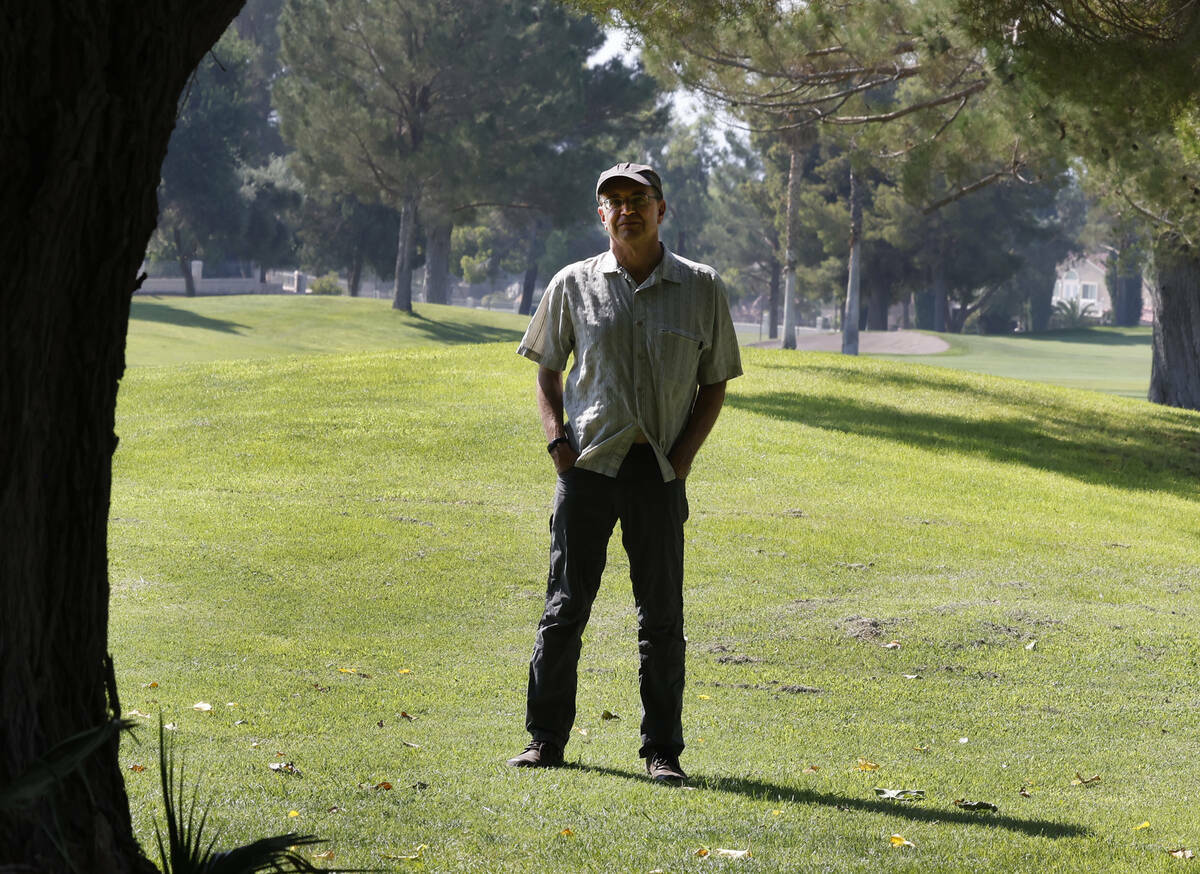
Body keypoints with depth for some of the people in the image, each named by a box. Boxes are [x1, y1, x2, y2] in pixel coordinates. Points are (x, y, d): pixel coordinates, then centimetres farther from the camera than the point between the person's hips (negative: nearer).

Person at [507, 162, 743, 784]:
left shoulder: (701, 289, 3)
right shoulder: (574, 285, 4)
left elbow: (715, 382, 9)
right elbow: (547, 369, 15)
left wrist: (685, 452, -3)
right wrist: (556, 436, 0)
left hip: (660, 470, 0)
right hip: (588, 462, 0)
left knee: (662, 612, 2)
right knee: (566, 604, 1)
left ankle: (663, 750, 9)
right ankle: (545, 739, 9)